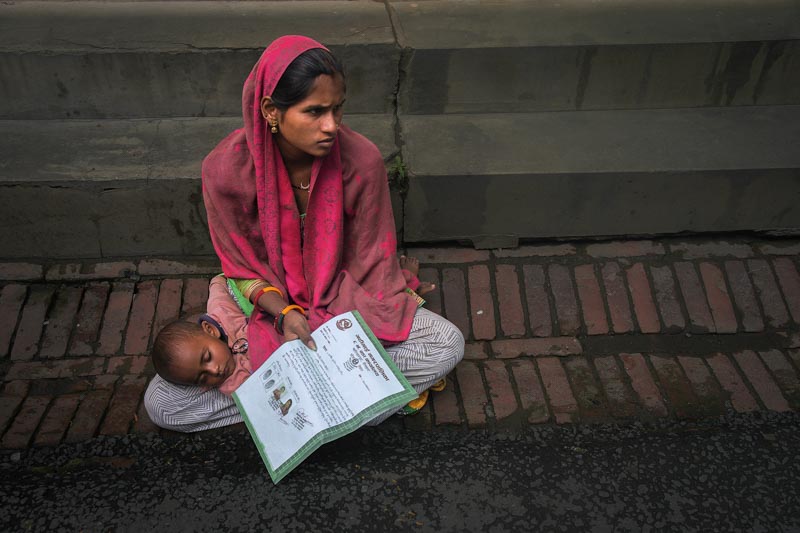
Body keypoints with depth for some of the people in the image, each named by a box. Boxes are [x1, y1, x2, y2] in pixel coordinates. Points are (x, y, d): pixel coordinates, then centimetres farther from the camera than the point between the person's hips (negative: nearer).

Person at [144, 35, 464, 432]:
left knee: (448, 344, -19)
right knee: (161, 404, -15)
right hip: (271, 308, 0)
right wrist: (286, 313, -26)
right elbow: (244, 270, -8)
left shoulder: (361, 160, -21)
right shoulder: (225, 169, -21)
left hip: (344, 302, 1)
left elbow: (370, 264, -10)